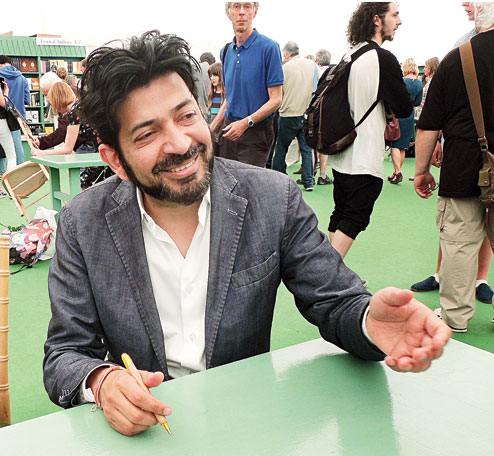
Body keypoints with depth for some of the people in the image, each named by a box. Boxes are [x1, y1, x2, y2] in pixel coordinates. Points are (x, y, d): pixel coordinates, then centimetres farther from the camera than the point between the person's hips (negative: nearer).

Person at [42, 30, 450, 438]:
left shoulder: (275, 200, -11)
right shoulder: (83, 225, -10)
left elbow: (337, 305, -7)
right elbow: (64, 356, -5)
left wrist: (369, 320, -30)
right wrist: (100, 381, -28)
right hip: (140, 424, -1)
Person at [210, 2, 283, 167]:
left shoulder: (269, 47, -8)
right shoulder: (226, 51, 12)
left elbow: (275, 99, -12)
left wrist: (246, 122, -23)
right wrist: (212, 129, 11)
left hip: (256, 131, -6)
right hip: (229, 129, 6)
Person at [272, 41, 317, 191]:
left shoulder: (285, 68, -7)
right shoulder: (312, 65, 4)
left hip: (289, 113, -3)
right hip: (307, 114, 3)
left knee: (281, 148, 8)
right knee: (306, 148, 7)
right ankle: (308, 181, 6)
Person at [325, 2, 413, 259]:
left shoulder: (349, 57, 11)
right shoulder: (383, 58, -15)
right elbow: (405, 108, -11)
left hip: (341, 155, 8)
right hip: (364, 159, -8)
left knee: (340, 216, 15)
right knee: (354, 220, -2)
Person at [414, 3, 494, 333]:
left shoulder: (456, 59, -4)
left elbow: (428, 126, -2)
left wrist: (422, 170, 8)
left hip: (462, 172, -2)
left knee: (459, 241, 6)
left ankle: (456, 316, 15)